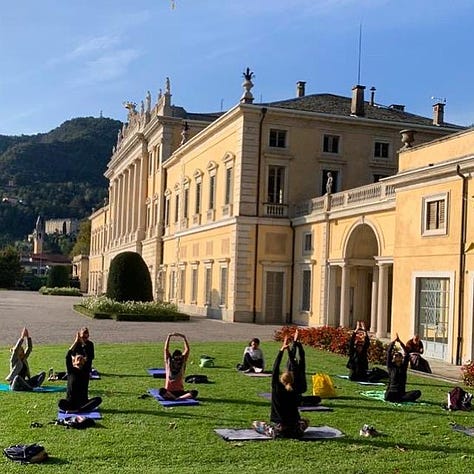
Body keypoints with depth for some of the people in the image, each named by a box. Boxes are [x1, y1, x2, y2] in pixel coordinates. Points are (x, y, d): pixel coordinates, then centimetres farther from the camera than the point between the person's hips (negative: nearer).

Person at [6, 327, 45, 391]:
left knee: (43, 374, -4)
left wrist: (28, 337, -8)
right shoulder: (14, 360, -5)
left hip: (24, 382, 7)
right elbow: (16, 349, -22)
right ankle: (30, 388, -33)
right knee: (17, 377, -42)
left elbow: (29, 348, 3)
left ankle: (36, 385, -32)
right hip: (15, 385, -7)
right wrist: (22, 337, -24)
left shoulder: (24, 359, 11)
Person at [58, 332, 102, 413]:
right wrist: (76, 342, -10)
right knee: (61, 402, -34)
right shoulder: (71, 371, 6)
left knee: (98, 399, -27)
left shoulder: (85, 371, 9)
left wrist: (81, 342, -6)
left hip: (83, 402, 2)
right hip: (70, 402, -2)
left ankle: (78, 410, -37)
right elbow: (67, 357, -8)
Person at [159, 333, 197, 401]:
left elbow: (187, 350, 1)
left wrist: (184, 337, -7)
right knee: (161, 391, -37)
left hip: (180, 391, 2)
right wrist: (169, 336, -10)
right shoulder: (168, 362, 4)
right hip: (169, 392, -2)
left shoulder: (183, 362, 8)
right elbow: (166, 349, -4)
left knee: (194, 392, -27)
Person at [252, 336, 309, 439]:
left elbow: (275, 368, -8)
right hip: (293, 427, 2)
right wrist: (289, 351, -1)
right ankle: (294, 432, 8)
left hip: (278, 427, -2)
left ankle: (272, 432, -1)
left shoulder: (276, 388, -11)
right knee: (305, 422, 33)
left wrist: (282, 350, -7)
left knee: (255, 424, 18)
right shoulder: (295, 390, -6)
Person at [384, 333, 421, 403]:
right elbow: (388, 353, -5)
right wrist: (394, 341, -7)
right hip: (391, 392, -4)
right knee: (388, 396, -41)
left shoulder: (404, 366, 12)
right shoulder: (391, 366, 5)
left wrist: (400, 342, -2)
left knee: (418, 393, -22)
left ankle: (399, 399, -22)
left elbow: (407, 354, 4)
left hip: (402, 393, 4)